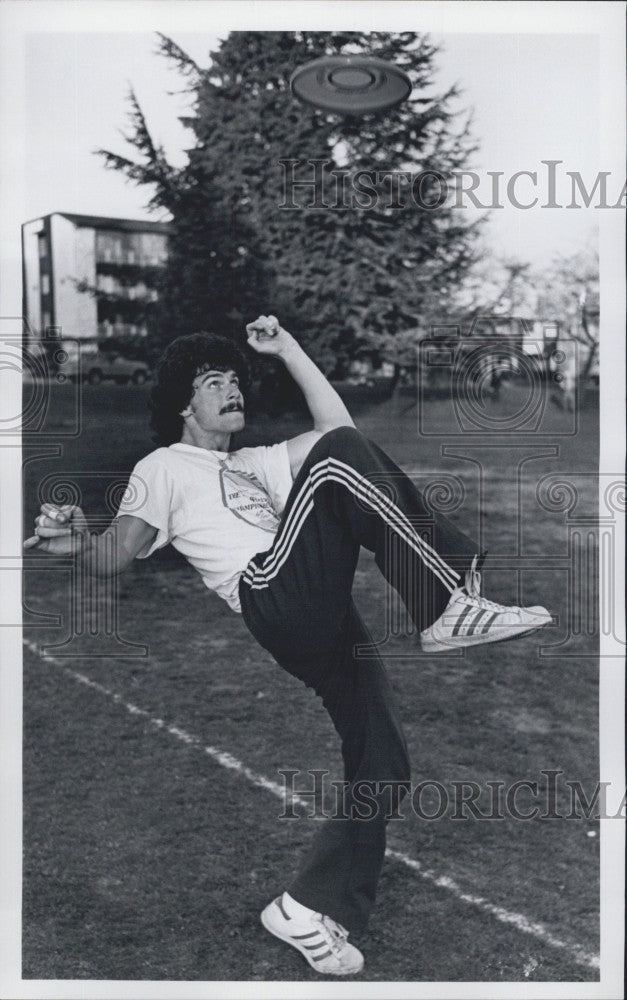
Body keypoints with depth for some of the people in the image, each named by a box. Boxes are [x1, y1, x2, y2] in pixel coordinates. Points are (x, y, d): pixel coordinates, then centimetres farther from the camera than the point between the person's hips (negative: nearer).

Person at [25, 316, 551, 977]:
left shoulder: (253, 466, 38)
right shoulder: (164, 467, 19)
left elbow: (335, 423, 29)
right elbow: (118, 554, 5)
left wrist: (286, 347, 27)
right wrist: (80, 542, -18)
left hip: (327, 617, 7)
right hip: (272, 596, -7)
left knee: (382, 766, -1)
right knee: (340, 458, -22)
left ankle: (311, 906, 11)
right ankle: (447, 605, -28)